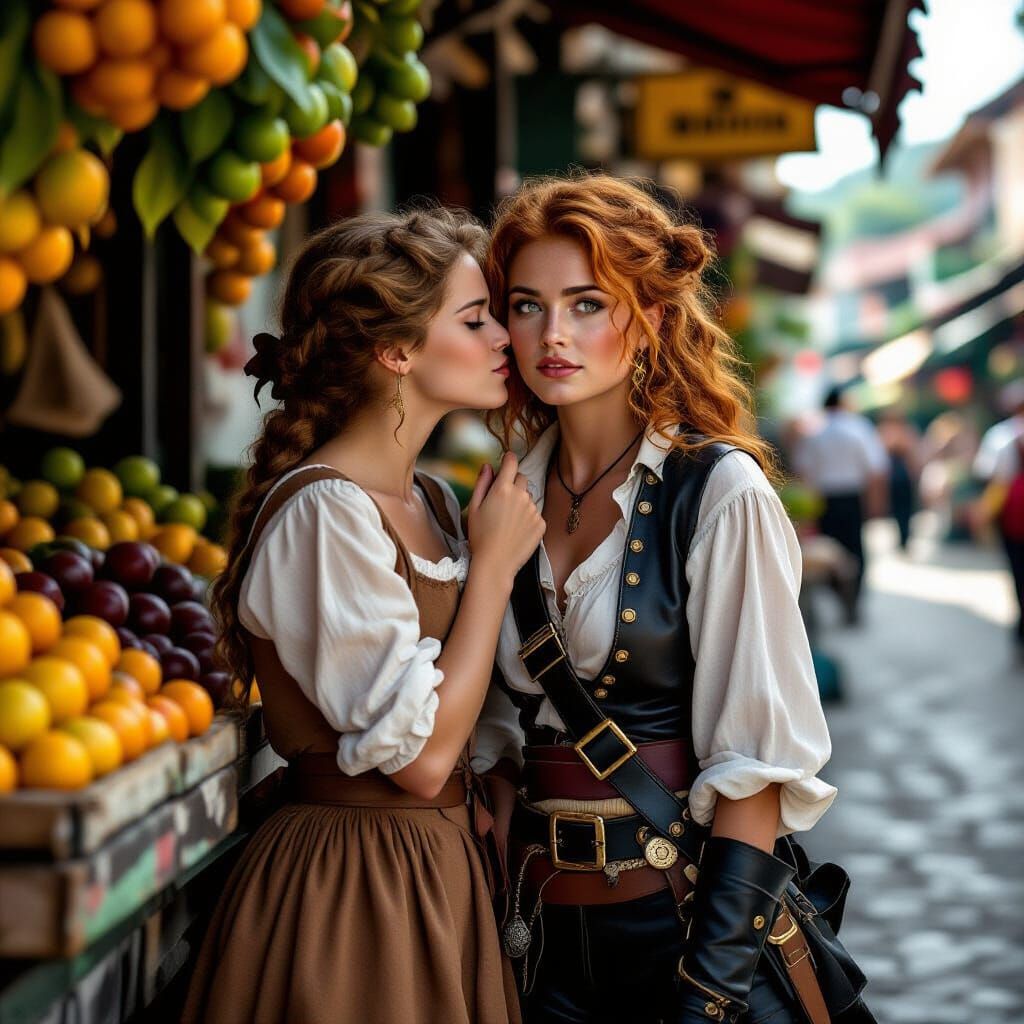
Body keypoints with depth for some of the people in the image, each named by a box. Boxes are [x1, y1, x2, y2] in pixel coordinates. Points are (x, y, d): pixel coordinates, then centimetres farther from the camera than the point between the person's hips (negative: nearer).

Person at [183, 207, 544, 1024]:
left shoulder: (434, 503, 10)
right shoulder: (322, 512, -18)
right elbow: (420, 755, -22)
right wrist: (493, 564, -14)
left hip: (438, 869, 9)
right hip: (347, 888, -9)